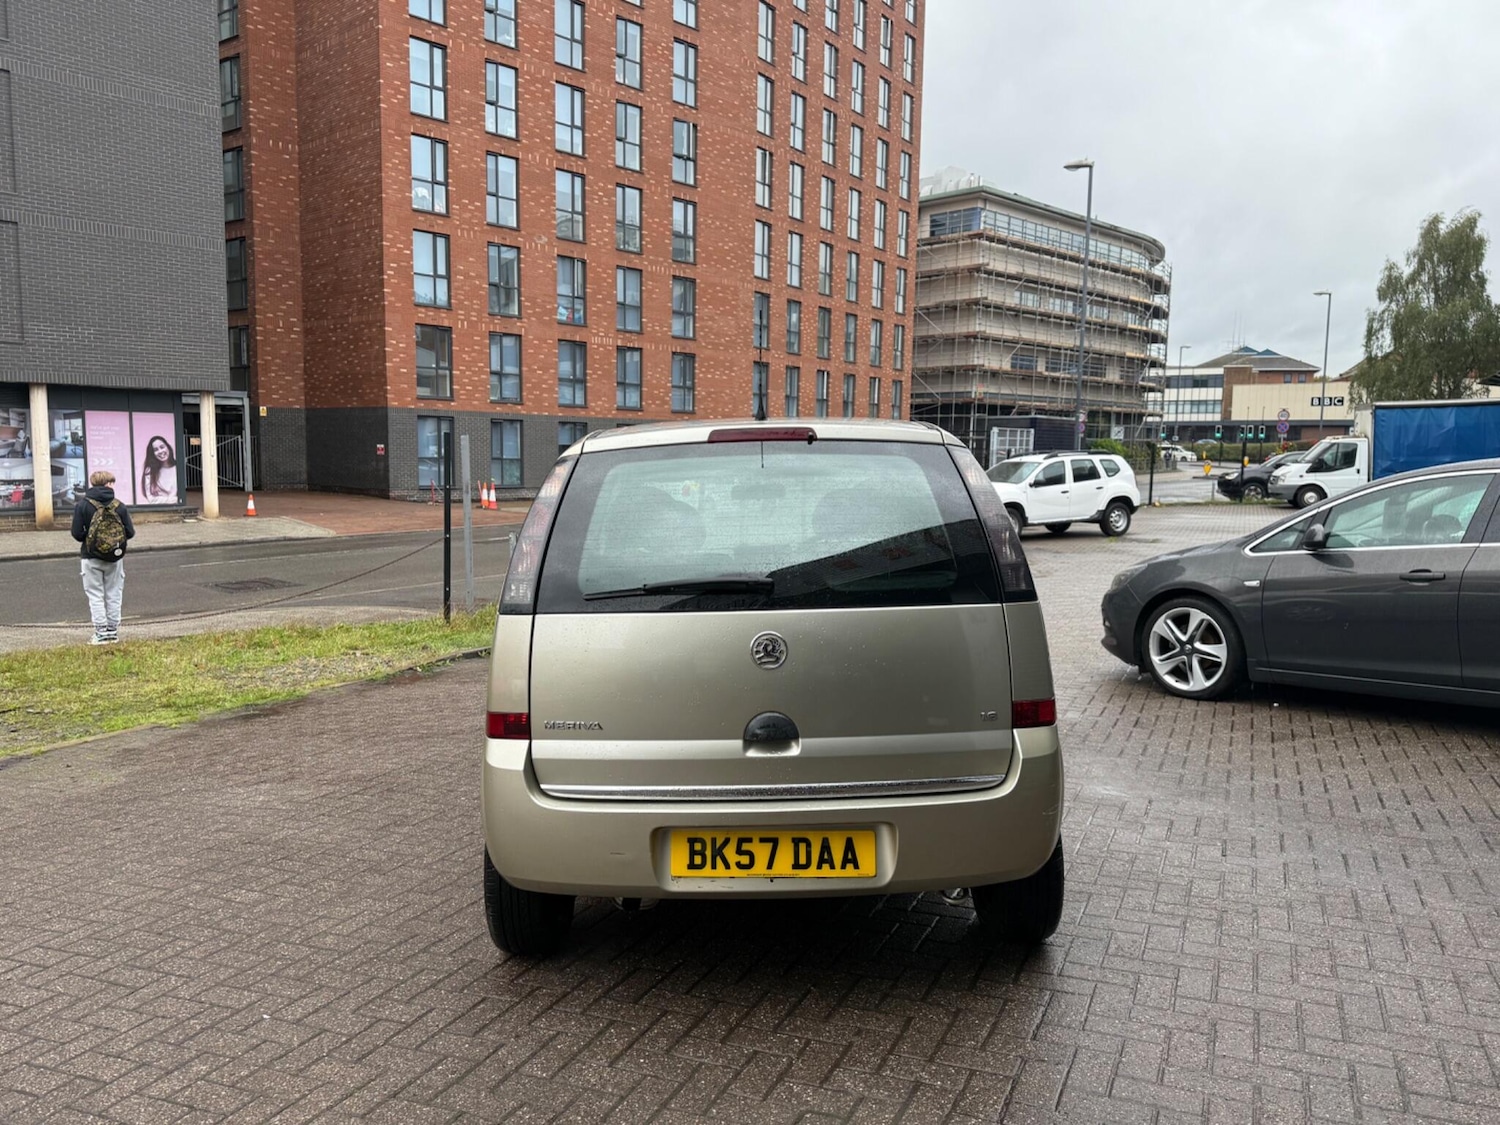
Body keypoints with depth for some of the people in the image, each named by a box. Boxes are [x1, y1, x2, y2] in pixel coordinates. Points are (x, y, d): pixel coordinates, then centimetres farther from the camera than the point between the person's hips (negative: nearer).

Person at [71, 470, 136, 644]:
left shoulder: (82, 506, -7)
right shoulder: (119, 506, -5)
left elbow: (77, 533, -11)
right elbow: (130, 533, -4)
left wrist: (89, 540, 10)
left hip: (91, 557, -1)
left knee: (95, 596, 5)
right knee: (114, 596, 11)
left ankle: (101, 633, 1)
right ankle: (113, 632, 14)